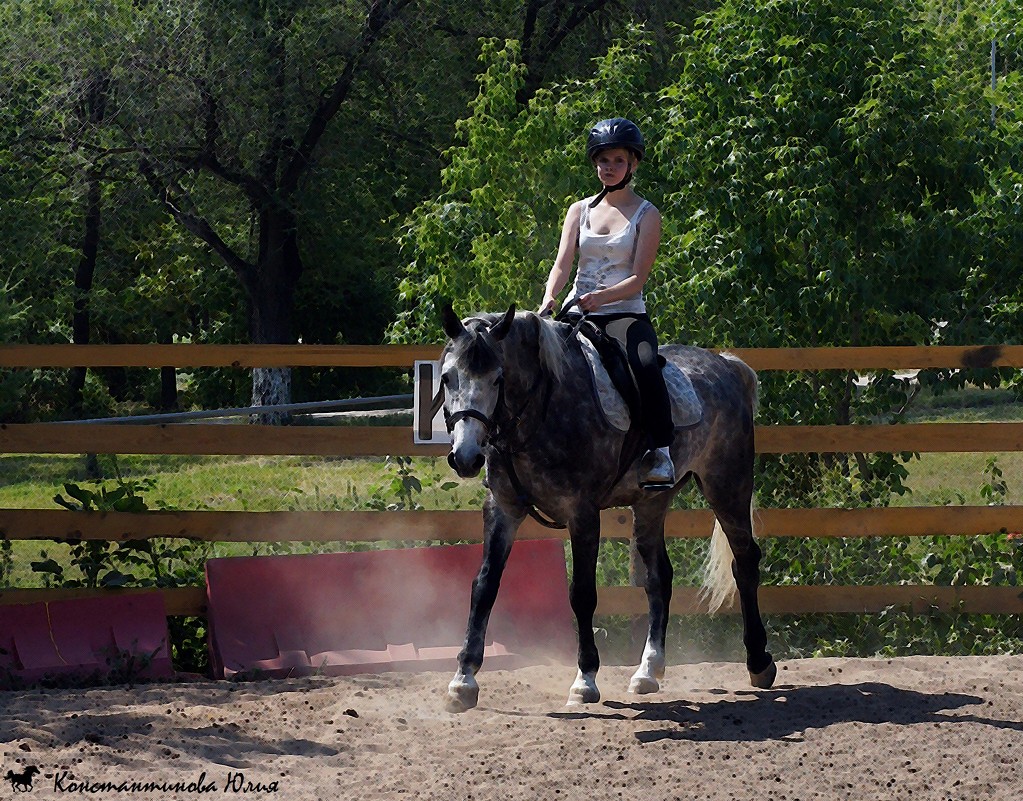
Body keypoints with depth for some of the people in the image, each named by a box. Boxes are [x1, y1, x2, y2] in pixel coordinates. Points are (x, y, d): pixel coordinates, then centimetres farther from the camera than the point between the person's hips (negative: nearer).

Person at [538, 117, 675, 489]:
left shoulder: (646, 215, 4)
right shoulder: (580, 211, 15)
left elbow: (638, 278, -6)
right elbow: (562, 265, 4)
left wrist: (600, 298, -24)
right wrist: (549, 300, -17)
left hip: (626, 315, -4)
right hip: (578, 315, 4)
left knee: (645, 366, -34)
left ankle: (660, 453, -29)